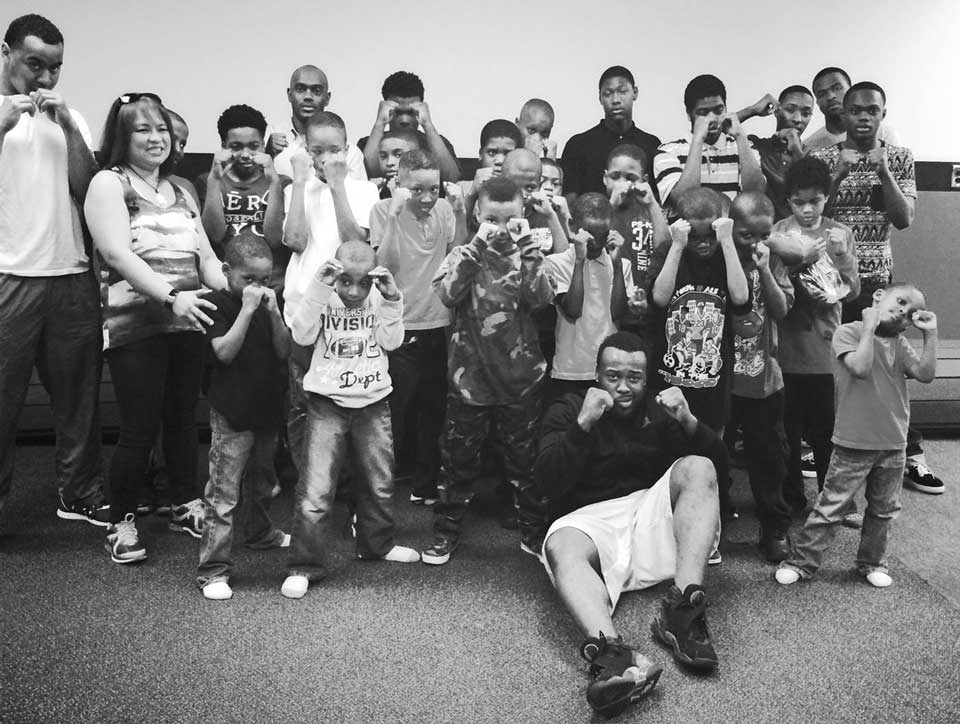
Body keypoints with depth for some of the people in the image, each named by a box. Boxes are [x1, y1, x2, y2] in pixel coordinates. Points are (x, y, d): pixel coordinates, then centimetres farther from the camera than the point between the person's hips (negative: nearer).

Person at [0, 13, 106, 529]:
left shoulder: (67, 117, 13)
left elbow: (87, 191, 3)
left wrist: (69, 129, -6)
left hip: (72, 277, 3)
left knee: (79, 397, 9)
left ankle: (80, 495, 21)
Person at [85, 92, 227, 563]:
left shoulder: (179, 191, 19)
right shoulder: (109, 184, -1)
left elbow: (206, 255, 15)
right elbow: (118, 253, -13)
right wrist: (171, 295, -24)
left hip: (188, 322, 6)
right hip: (135, 324, -5)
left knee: (183, 418, 13)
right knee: (140, 427, -5)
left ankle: (187, 506, 28)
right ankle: (122, 523, 11)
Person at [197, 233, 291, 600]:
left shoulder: (268, 302, 7)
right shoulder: (218, 304, -10)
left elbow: (284, 351, 1)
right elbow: (224, 352, -22)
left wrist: (273, 312, -13)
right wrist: (248, 309, -24)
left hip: (267, 408, 7)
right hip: (231, 414, -6)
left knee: (259, 478, 27)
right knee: (223, 493, -7)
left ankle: (260, 532, 49)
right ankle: (213, 569, -2)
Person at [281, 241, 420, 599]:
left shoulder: (380, 298, 0)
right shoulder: (323, 298, -6)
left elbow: (391, 340, -8)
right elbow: (302, 335, -17)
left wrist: (391, 298, -18)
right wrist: (318, 288, -23)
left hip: (373, 401, 3)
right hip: (328, 402, -3)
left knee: (380, 481, 15)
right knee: (315, 486, -8)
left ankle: (377, 544, 38)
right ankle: (304, 565, 2)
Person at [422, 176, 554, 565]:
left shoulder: (527, 257, 2)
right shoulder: (464, 254, 0)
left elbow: (541, 298, -14)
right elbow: (448, 294, -19)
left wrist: (527, 250, -21)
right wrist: (478, 245, -23)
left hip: (519, 380, 1)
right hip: (469, 377, 0)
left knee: (525, 461, 12)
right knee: (458, 460, 11)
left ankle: (534, 532, 29)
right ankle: (446, 532, 26)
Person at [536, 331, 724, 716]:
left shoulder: (659, 410, 16)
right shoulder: (568, 410, 10)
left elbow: (716, 459, 7)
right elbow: (547, 482, -4)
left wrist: (688, 422, -13)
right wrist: (584, 424, -15)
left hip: (653, 517, 3)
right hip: (591, 521, -2)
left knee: (697, 467, -20)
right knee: (561, 546, -34)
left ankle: (683, 608, -35)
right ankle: (612, 652, -60)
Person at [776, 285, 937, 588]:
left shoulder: (899, 343, 10)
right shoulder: (849, 332, -8)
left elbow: (925, 374, -3)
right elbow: (861, 367, -24)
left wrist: (930, 333, -7)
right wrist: (870, 326, -18)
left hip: (893, 446, 6)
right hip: (854, 445, -5)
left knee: (883, 510, 16)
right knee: (831, 506, -1)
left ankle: (872, 562, 33)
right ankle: (801, 561, 9)